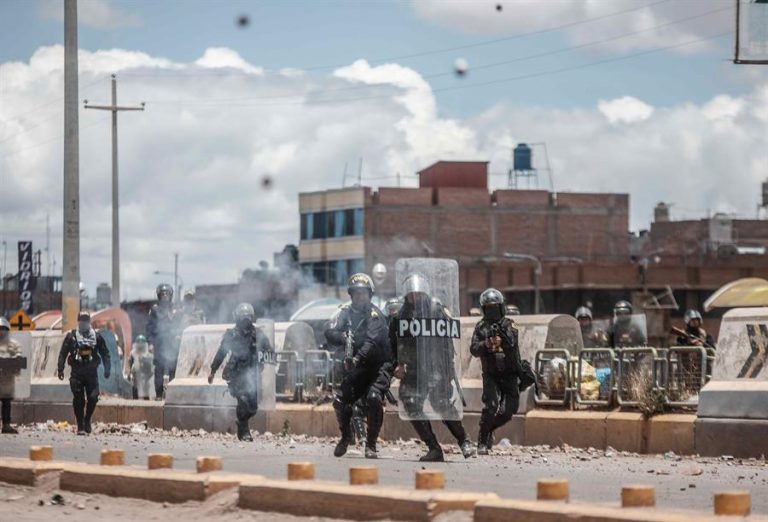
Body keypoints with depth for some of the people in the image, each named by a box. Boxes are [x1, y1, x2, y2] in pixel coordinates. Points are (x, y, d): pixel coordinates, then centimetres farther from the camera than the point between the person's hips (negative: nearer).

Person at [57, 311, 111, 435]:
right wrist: (60, 369, -4)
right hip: (76, 373, -1)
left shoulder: (97, 337, 8)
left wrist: (107, 369, 1)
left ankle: (87, 420, 16)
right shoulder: (71, 337, 4)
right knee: (78, 400, -2)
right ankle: (80, 426, 6)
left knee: (93, 398, -8)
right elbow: (63, 353, 3)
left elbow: (105, 354, 10)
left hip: (91, 373, 1)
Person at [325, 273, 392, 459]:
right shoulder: (347, 311, 4)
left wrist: (357, 359, -42)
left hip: (379, 365, -5)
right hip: (358, 367, 5)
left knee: (374, 398, -27)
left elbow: (372, 342, -28)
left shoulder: (375, 315, -14)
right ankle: (346, 436, 24)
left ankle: (371, 444, -16)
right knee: (340, 400, -4)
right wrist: (342, 336, -28)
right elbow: (329, 332, -6)